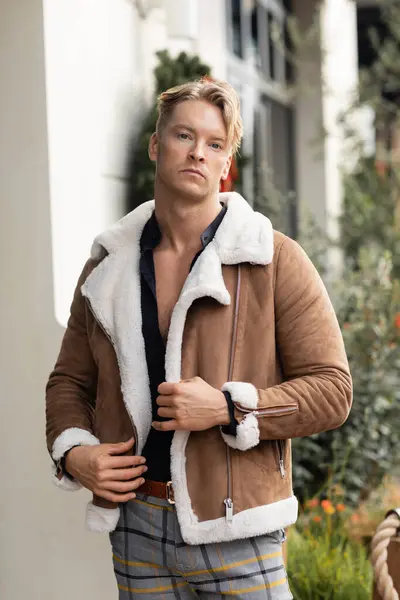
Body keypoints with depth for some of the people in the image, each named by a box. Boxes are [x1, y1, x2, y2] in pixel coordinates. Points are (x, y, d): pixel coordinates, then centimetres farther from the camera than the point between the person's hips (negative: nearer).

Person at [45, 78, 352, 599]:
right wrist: (72, 453, -2)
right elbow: (69, 382, 18)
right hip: (134, 522, 4)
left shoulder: (274, 260, -3)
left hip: (233, 531, -3)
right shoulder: (107, 267, 8)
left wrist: (228, 408, -17)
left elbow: (332, 390, -5)